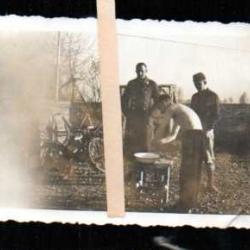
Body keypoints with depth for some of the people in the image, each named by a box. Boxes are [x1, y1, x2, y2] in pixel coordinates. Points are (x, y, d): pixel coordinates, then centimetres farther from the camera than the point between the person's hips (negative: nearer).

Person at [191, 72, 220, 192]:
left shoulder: (213, 96, -3)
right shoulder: (195, 97, 14)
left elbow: (215, 115, -7)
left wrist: (209, 129, -16)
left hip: (206, 131, -5)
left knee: (208, 157, -4)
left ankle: (211, 183, -2)